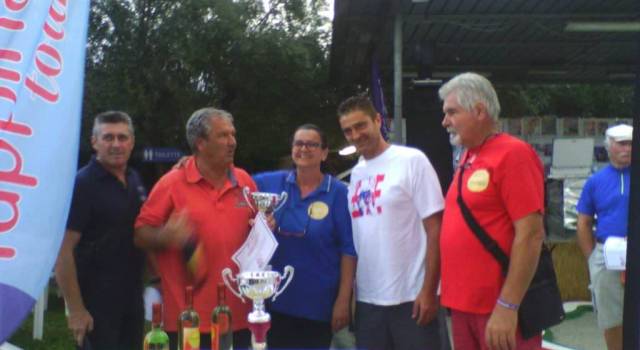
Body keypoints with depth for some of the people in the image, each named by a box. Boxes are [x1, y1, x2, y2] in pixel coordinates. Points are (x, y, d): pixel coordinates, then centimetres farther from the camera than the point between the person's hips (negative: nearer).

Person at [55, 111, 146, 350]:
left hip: (133, 296, 7)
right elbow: (64, 251, -18)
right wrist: (76, 309, -20)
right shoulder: (82, 184, -14)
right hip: (96, 300, -7)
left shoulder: (135, 180, 7)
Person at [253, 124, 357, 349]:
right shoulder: (271, 183, 1)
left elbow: (348, 250, -7)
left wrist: (343, 300, -10)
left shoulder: (338, 192, -7)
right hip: (276, 298, 3)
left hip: (318, 303, -2)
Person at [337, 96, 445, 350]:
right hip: (367, 299, 6)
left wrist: (428, 290, -14)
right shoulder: (356, 174, 11)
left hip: (411, 297, -6)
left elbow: (435, 230, -10)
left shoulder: (412, 160, -7)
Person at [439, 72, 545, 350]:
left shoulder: (513, 154, -12)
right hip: (462, 305, 8)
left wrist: (507, 306, -21)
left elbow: (531, 234, -18)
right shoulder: (466, 159, 11)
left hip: (499, 309, -8)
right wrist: (451, 294, 13)